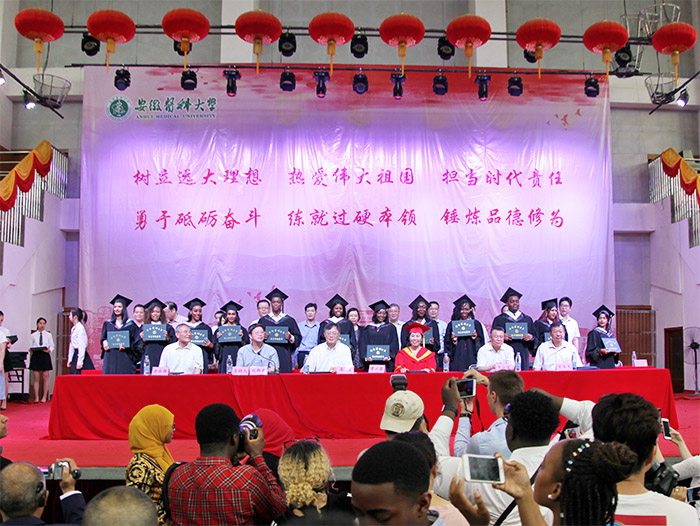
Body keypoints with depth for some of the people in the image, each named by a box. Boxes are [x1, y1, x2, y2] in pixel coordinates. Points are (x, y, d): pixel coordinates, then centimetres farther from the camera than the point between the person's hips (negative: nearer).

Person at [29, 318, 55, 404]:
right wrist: (31, 349, -13)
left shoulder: (48, 335, 9)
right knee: (36, 378, 0)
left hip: (45, 356, 0)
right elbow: (30, 347, 9)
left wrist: (49, 350, -12)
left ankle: (44, 397, 6)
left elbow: (52, 346, 8)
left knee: (45, 377, -1)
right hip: (36, 356, 0)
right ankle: (36, 397, 4)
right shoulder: (33, 335, 10)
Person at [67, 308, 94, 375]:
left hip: (81, 354, -9)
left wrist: (80, 362, -19)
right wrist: (70, 359, 15)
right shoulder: (73, 328, 14)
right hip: (75, 354, 9)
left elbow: (82, 346, -17)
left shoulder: (80, 328, -13)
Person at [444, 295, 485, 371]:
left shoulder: (475, 324, 11)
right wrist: (453, 340, -9)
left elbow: (481, 341, 10)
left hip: (471, 358, 0)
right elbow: (447, 343, 9)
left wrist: (476, 338, -8)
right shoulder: (452, 324, 9)